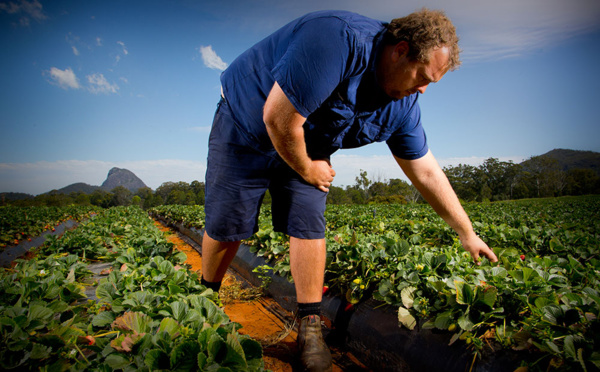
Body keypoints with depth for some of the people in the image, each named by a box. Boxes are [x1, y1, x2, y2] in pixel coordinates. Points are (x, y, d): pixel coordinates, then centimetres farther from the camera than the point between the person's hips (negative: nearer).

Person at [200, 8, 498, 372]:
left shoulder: (403, 106, -9)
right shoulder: (339, 40, -35)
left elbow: (426, 172, -1)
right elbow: (278, 118, -35)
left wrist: (468, 233, 4)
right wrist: (306, 169, -17)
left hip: (306, 148, 5)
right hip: (246, 123, -4)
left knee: (309, 227, -8)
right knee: (226, 227, 1)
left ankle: (310, 326, 9)